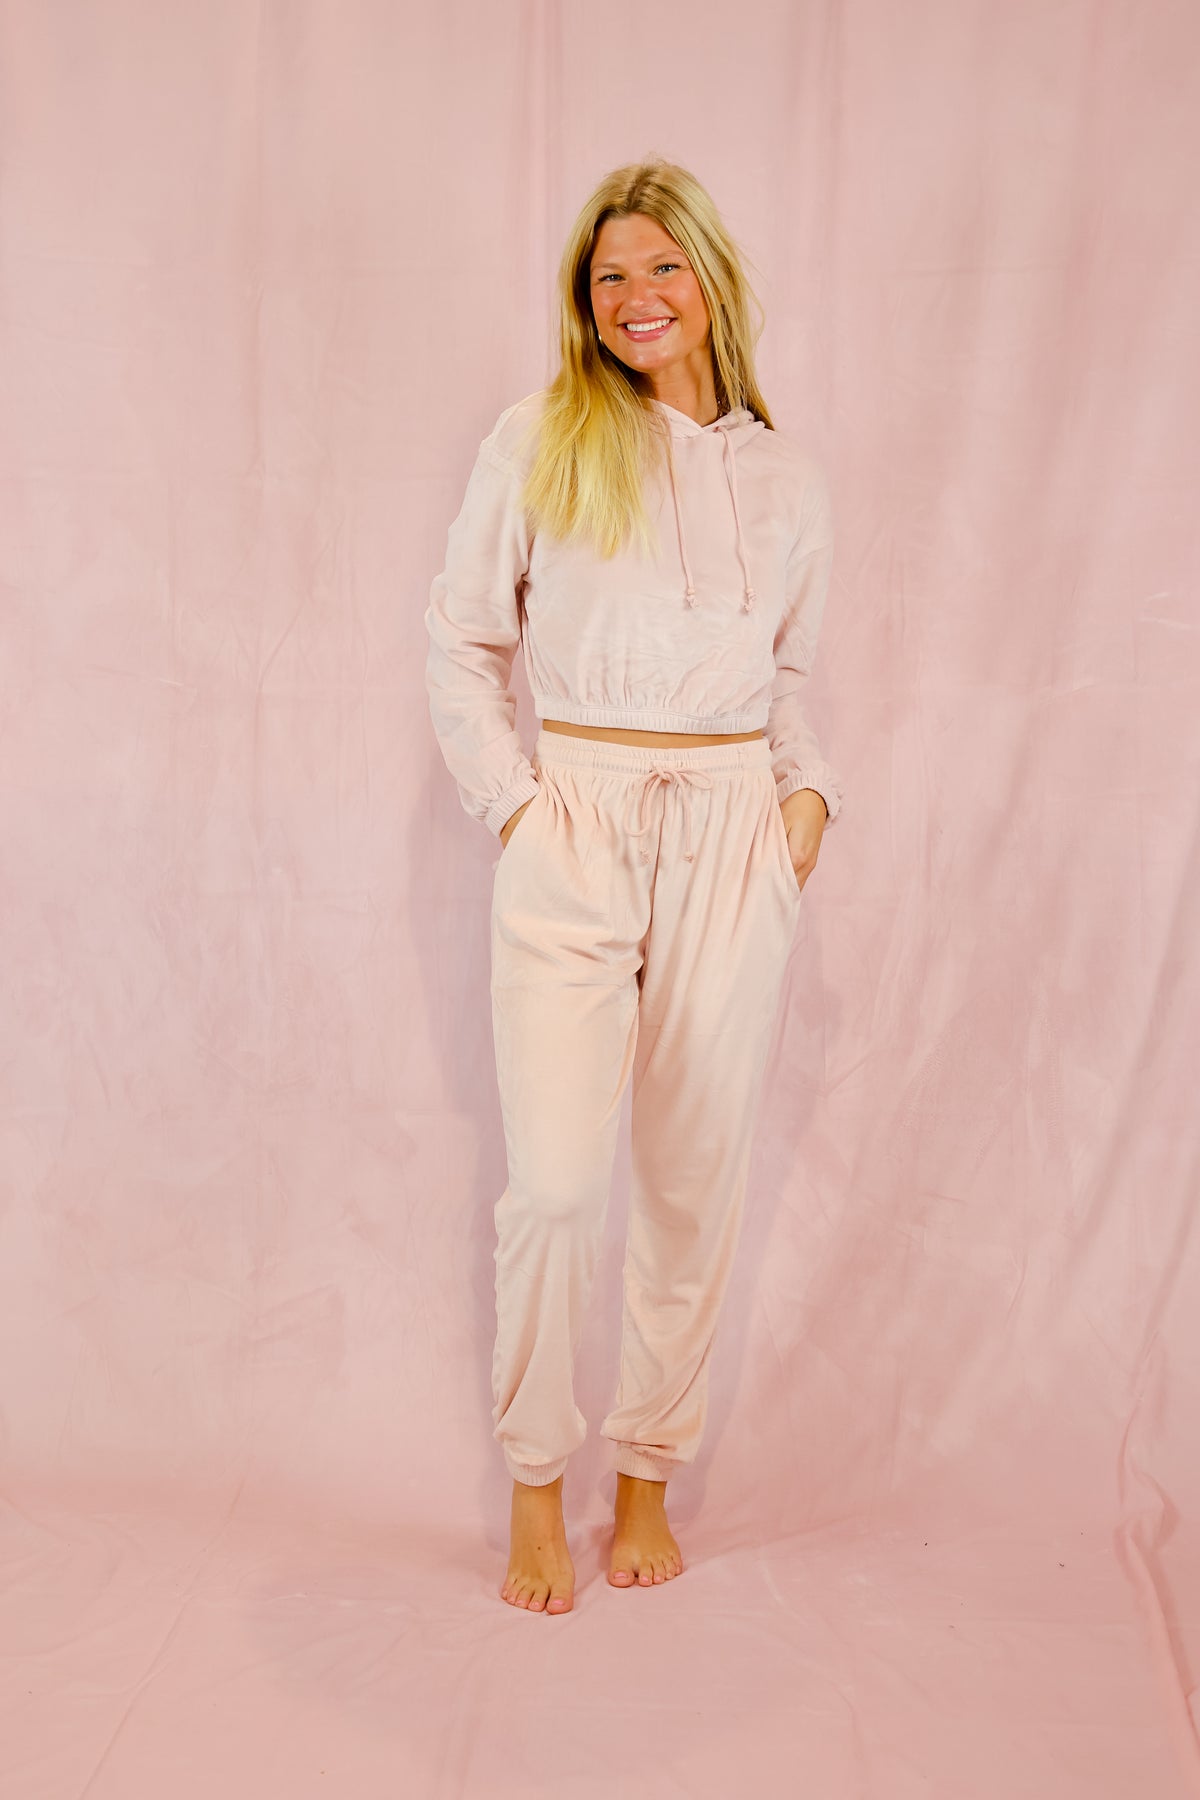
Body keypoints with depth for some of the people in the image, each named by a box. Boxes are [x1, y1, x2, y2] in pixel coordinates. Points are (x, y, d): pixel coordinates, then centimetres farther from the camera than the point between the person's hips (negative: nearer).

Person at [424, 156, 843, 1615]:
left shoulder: (787, 478, 13)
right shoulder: (537, 443, 4)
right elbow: (460, 640, 6)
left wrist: (808, 789, 5)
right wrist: (509, 800, -4)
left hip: (733, 837, 3)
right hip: (576, 827, -2)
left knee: (695, 1178, 7)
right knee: (555, 1181, -8)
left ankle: (649, 1477, 25)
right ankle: (534, 1487, 14)